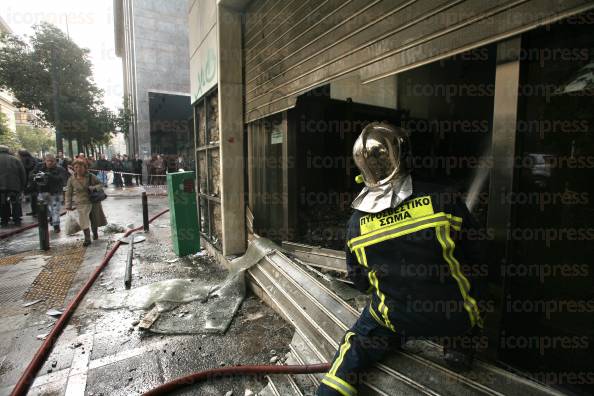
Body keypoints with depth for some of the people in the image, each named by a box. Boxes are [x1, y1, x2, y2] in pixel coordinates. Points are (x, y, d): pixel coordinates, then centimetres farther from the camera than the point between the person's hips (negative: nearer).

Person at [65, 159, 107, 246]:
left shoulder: (91, 176, -4)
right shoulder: (71, 180, -3)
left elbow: (101, 184, 4)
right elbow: (68, 194, 3)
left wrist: (94, 188, -18)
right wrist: (68, 205, 0)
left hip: (94, 201, 1)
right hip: (82, 203, -1)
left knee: (95, 220, 16)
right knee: (84, 222, -10)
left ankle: (95, 233, 42)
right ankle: (87, 239, 1)